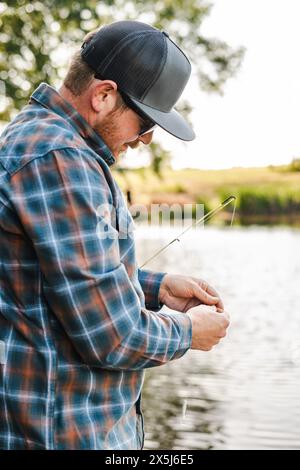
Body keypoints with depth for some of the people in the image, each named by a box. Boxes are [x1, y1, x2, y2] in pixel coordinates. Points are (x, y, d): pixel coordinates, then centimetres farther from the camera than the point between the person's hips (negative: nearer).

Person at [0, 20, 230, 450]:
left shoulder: (35, 134, 10)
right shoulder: (58, 160, -24)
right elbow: (111, 337, -24)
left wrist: (157, 287, 9)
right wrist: (187, 332, -7)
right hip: (66, 429, -10)